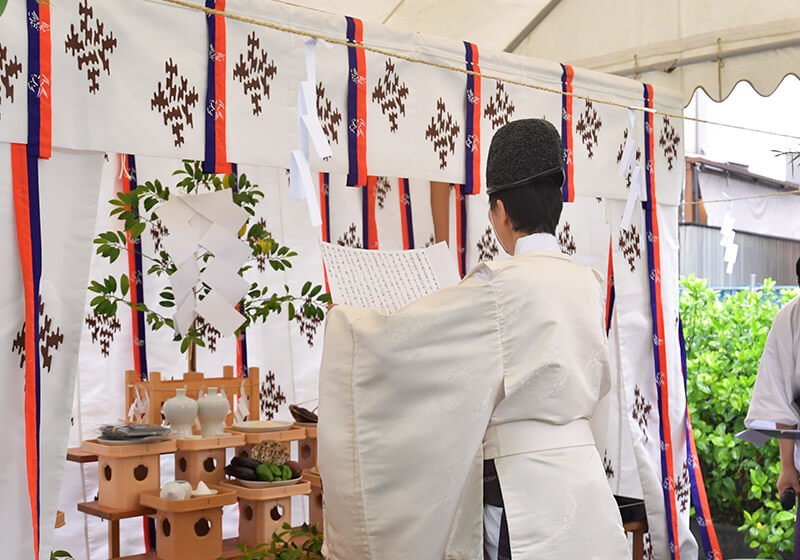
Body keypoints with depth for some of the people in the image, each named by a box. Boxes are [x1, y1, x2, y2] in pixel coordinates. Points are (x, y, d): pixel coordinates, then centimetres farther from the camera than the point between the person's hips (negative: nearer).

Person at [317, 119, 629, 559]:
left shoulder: (499, 286, -15)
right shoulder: (588, 284, 6)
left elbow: (397, 336, -11)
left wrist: (343, 320, 9)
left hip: (521, 486, -7)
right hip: (582, 475, 7)